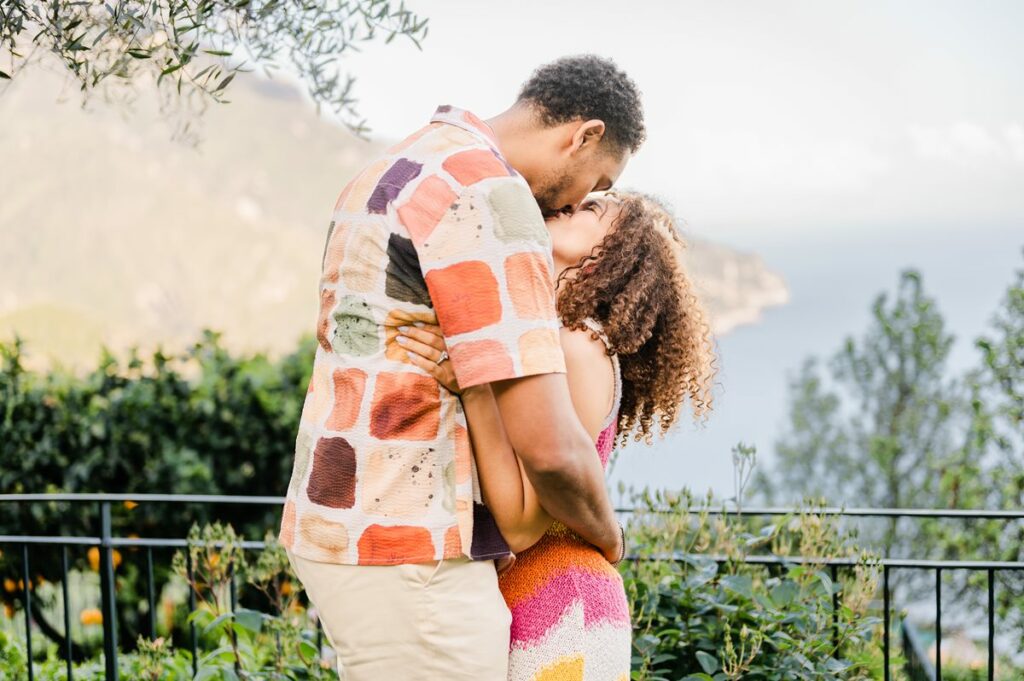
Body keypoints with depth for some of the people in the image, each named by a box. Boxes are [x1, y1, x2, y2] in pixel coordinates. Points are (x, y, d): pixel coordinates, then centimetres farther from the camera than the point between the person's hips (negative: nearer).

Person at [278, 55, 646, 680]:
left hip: (342, 522, 10)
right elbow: (549, 445, -23)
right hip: (409, 553, -10)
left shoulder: (392, 172, 15)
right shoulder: (491, 198, -18)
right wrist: (606, 535, -3)